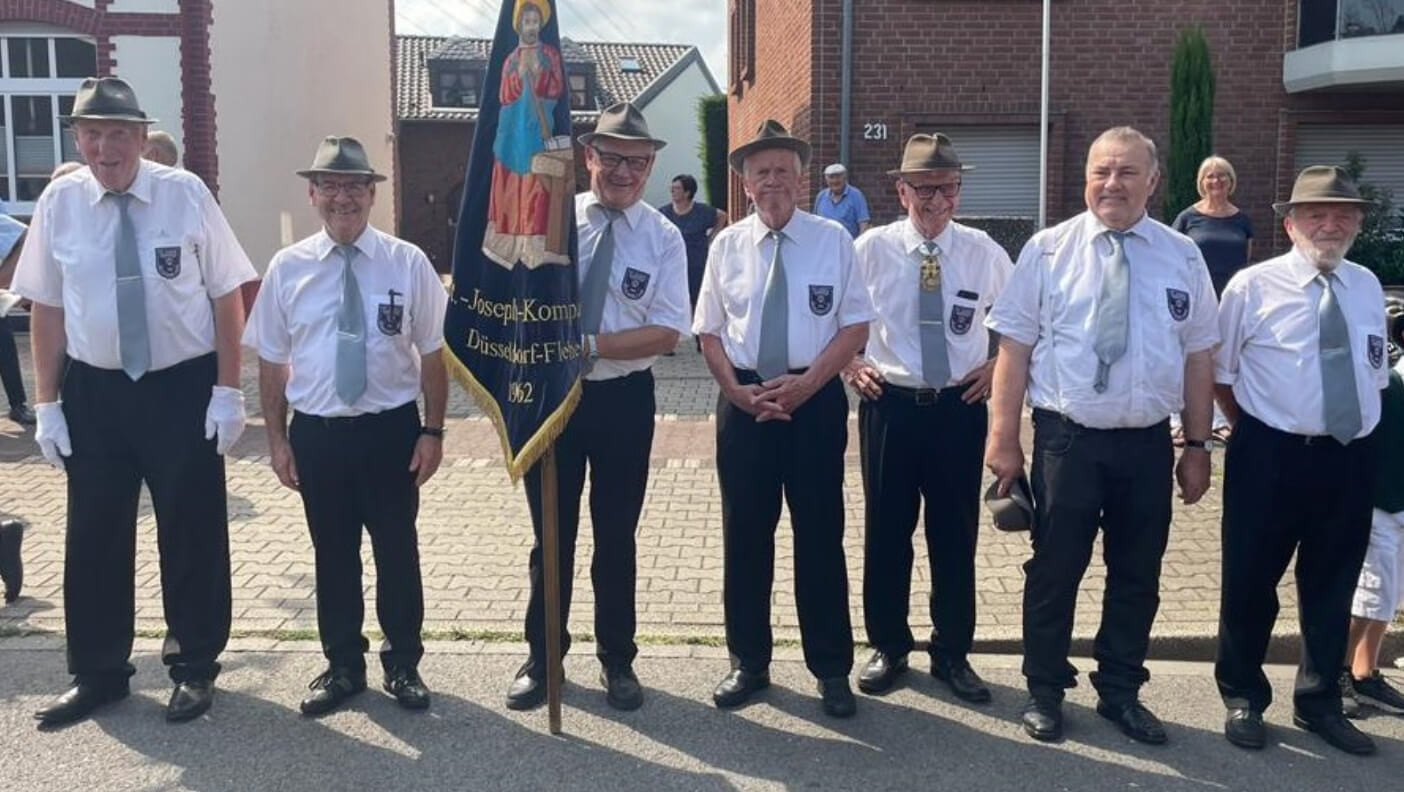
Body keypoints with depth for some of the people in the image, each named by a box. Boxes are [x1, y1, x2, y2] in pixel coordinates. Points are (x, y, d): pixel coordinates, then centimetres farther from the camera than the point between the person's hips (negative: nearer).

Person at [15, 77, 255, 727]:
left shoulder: (186, 195, -7)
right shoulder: (59, 202, -1)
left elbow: (227, 296, -5)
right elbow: (47, 308, 3)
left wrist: (227, 390, -8)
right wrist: (47, 404, 1)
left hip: (184, 387, -2)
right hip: (93, 390, 2)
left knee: (193, 533, 8)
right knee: (95, 536, 11)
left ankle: (194, 668, 27)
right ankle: (97, 673, 29)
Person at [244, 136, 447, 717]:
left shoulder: (408, 263, -4)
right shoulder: (288, 267, -1)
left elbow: (432, 353, -2)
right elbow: (271, 360, 5)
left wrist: (432, 431, -5)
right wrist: (277, 438, 3)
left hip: (392, 429, -1)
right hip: (317, 433, 1)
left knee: (397, 550, 10)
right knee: (333, 554, 14)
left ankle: (402, 664, 29)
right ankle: (343, 665, 32)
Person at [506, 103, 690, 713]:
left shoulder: (663, 238, -4)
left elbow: (666, 334, -12)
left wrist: (591, 345, -21)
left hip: (623, 400, 0)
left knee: (617, 537, 12)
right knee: (551, 536, 12)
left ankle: (617, 660, 30)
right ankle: (542, 657, 30)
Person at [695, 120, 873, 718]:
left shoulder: (833, 239, -1)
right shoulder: (727, 244, 5)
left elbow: (856, 326, -3)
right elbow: (709, 331, 7)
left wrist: (804, 384, -14)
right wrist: (737, 390, -8)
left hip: (815, 398, -2)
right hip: (743, 400, 2)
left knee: (819, 533, 6)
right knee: (745, 533, 9)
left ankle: (831, 669, 20)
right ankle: (748, 663, 24)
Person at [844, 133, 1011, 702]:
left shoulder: (983, 251, 0)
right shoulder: (872, 248, -4)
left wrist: (1000, 366, 3)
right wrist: (849, 365, -1)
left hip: (960, 407, 1)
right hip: (890, 404, -1)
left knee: (956, 533, 9)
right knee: (886, 530, 8)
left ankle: (953, 652, 26)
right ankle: (888, 647, 25)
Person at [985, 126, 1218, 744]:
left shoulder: (1182, 258, 5)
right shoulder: (1049, 250, -2)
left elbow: (1198, 356, 7)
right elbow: (1015, 347, -4)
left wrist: (1198, 445, 5)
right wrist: (1003, 438, -8)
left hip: (1147, 442, 3)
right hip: (1067, 438, -2)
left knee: (1137, 575, 13)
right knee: (1055, 570, 7)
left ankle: (1121, 692, 32)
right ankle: (1044, 690, 25)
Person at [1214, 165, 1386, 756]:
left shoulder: (1368, 287, 8)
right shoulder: (1253, 286, -7)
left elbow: (1375, 372, 19)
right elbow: (1218, 372, -1)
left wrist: (1359, 426, 12)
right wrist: (1255, 432, 2)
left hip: (1351, 456, 5)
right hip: (1271, 456, -4)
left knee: (1333, 585, 16)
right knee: (1250, 581, 6)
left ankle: (1319, 703, 34)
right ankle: (1243, 698, 26)